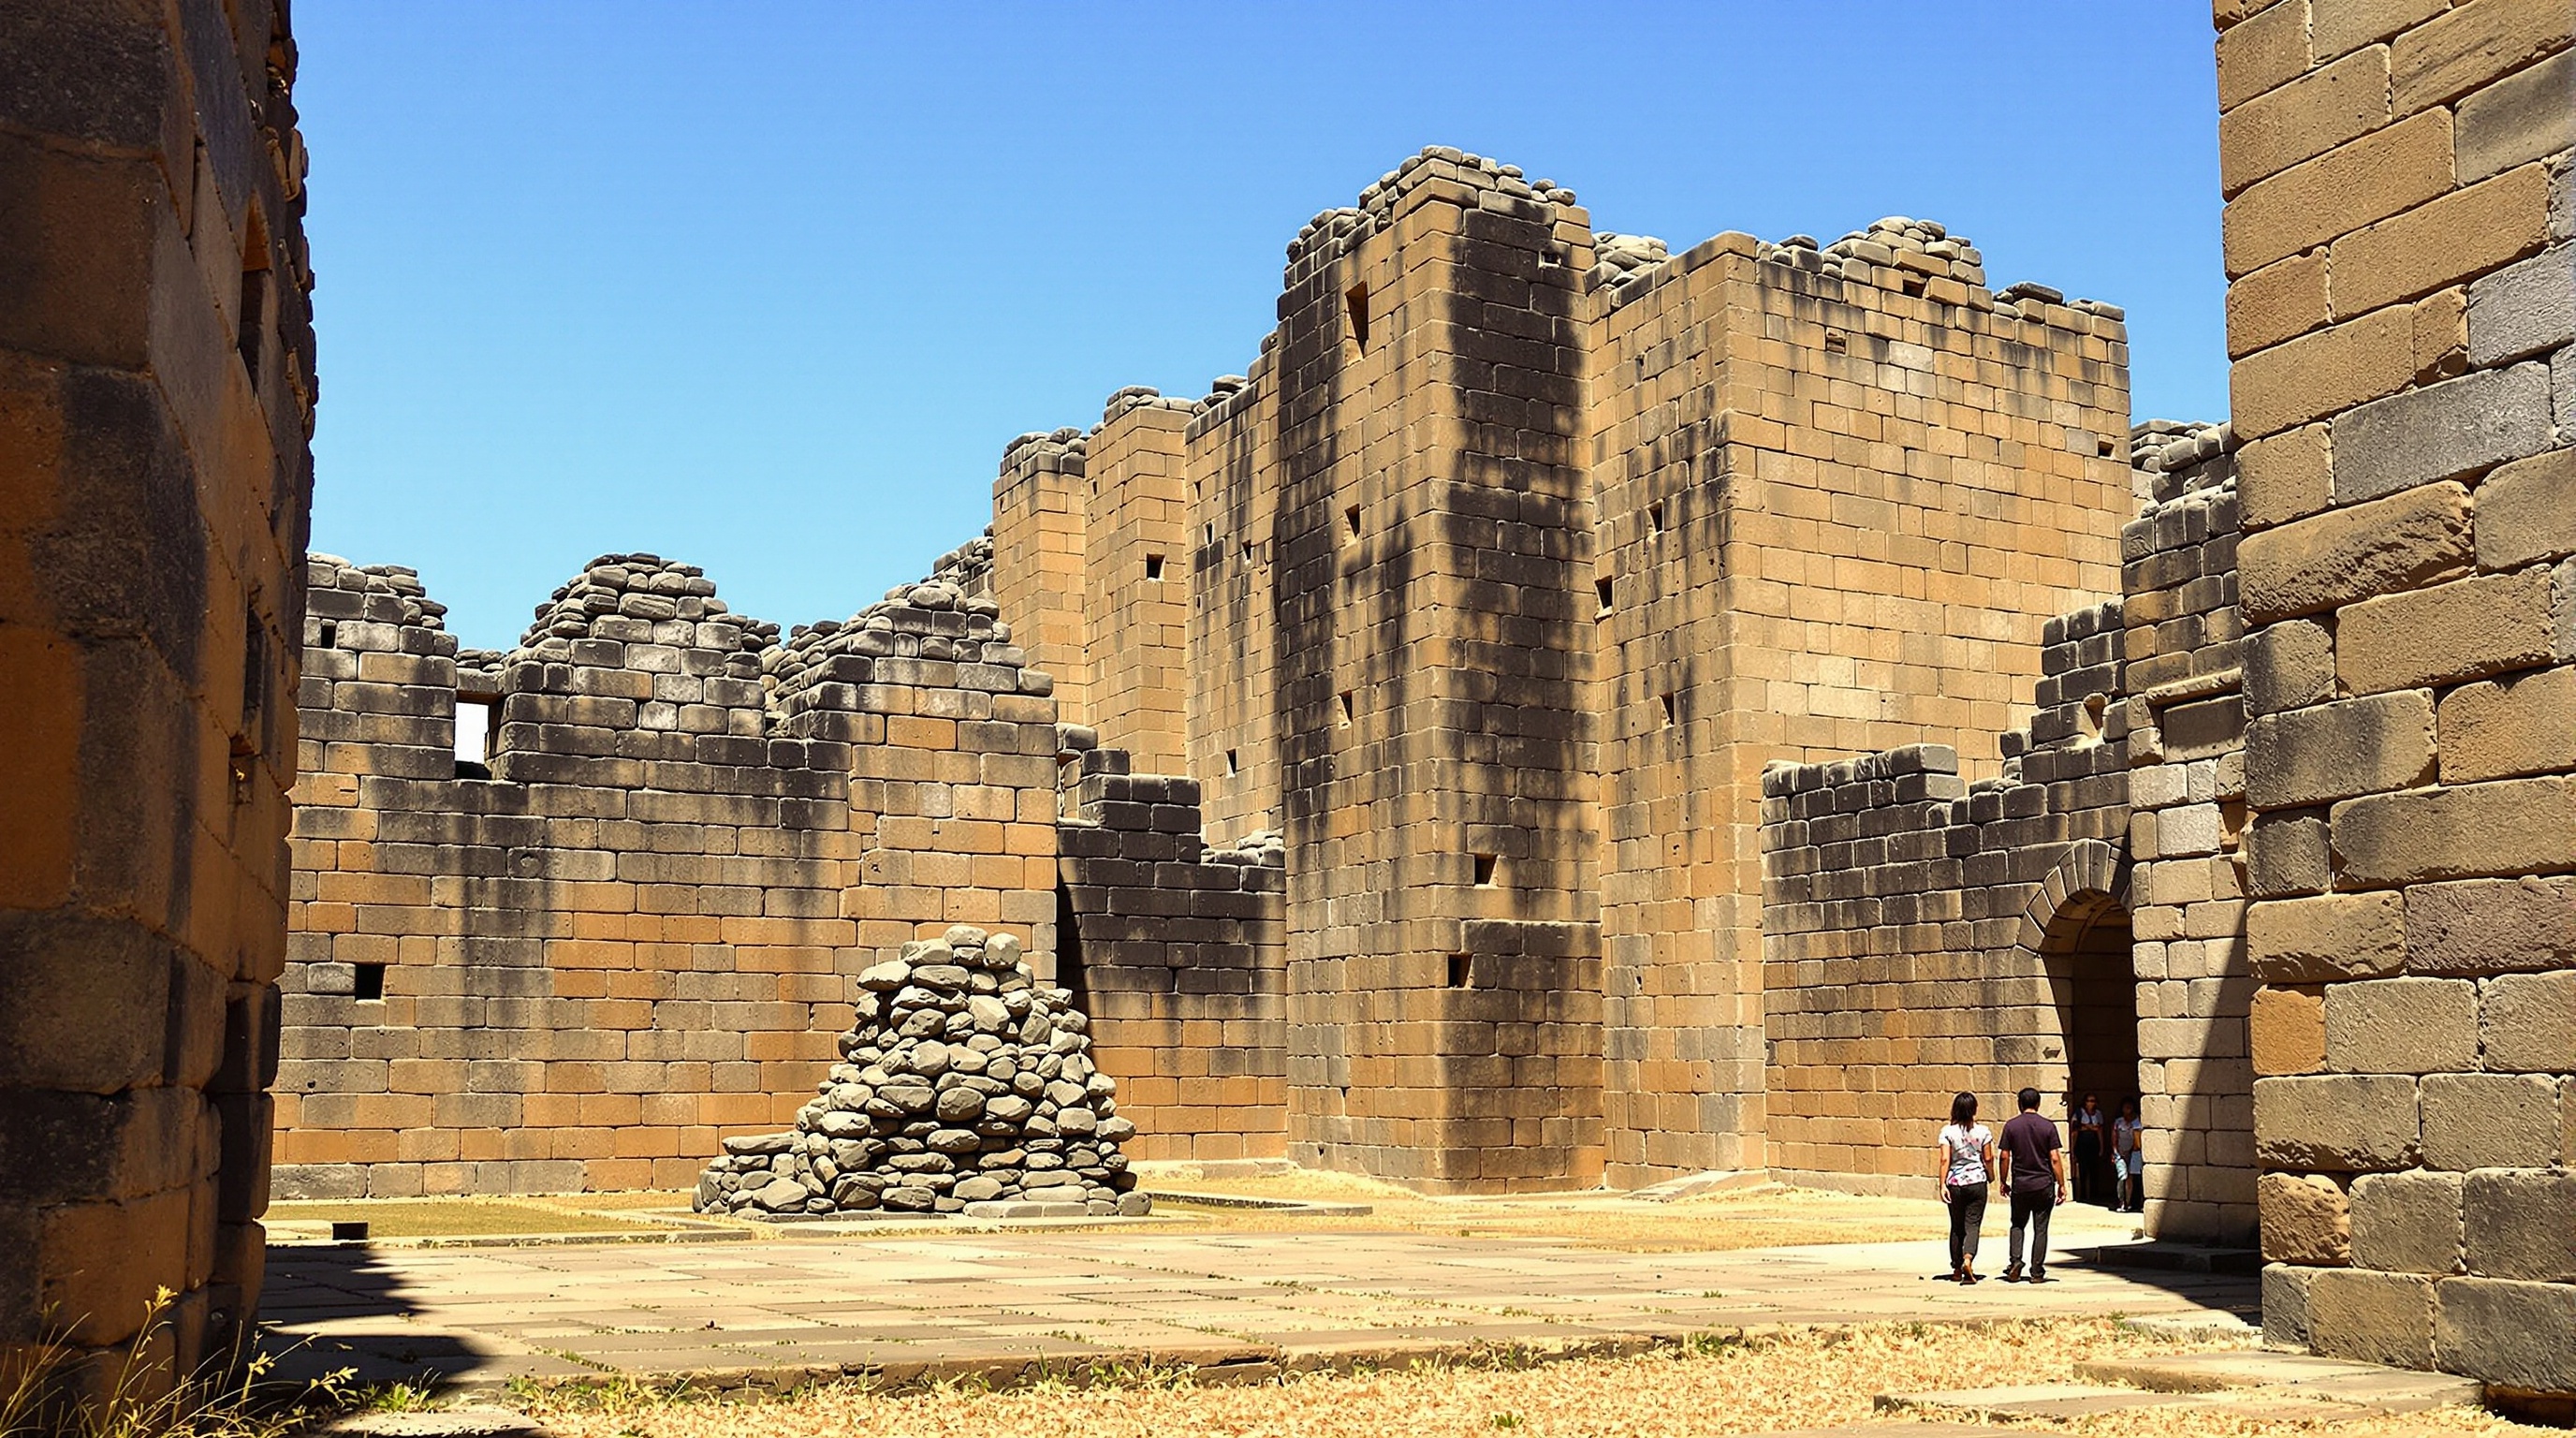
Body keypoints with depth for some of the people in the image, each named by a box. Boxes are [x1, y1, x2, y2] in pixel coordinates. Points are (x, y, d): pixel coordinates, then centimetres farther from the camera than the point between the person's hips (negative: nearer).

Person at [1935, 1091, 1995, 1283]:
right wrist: (1991, 1176, 19)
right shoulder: (1983, 1131, -2)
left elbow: (1945, 1159, -8)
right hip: (1977, 1181, -1)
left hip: (1955, 1183, 1)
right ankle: (1968, 1259, -25)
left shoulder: (1948, 1132, -4)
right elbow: (1988, 1159, 1)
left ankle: (1957, 1269, 17)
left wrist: (1943, 1185, -8)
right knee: (1972, 1225, -1)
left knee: (1957, 1227, 12)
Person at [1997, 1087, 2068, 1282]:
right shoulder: (2048, 1126, -3)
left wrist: (2004, 1182, 10)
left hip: (2020, 1185, 1)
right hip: (2044, 1185, 0)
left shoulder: (2011, 1126, -2)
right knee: (2040, 1229, 6)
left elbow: (2005, 1157, -1)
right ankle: (2037, 1272, 7)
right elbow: (2055, 1159, -6)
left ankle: (2015, 1260, -4)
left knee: (2018, 1225, 16)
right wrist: (2061, 1185, 1)